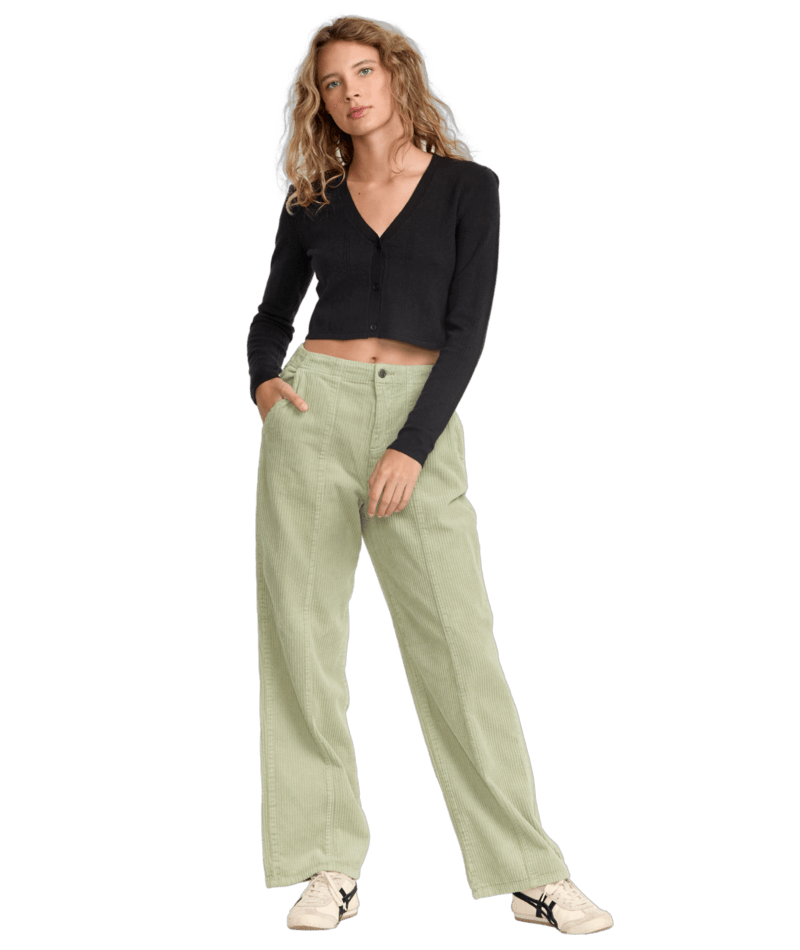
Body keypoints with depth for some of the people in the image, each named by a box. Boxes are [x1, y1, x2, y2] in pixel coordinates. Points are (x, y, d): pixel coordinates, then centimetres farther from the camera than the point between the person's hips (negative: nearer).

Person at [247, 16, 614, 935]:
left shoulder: (467, 187, 4)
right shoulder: (311, 204, 11)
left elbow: (467, 329, -3)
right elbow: (271, 316, 21)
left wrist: (413, 447, -12)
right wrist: (263, 379, -1)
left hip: (422, 420, -2)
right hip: (315, 414, 3)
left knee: (460, 643, -6)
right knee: (303, 638, 0)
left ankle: (530, 875, 1)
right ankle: (330, 866, 9)